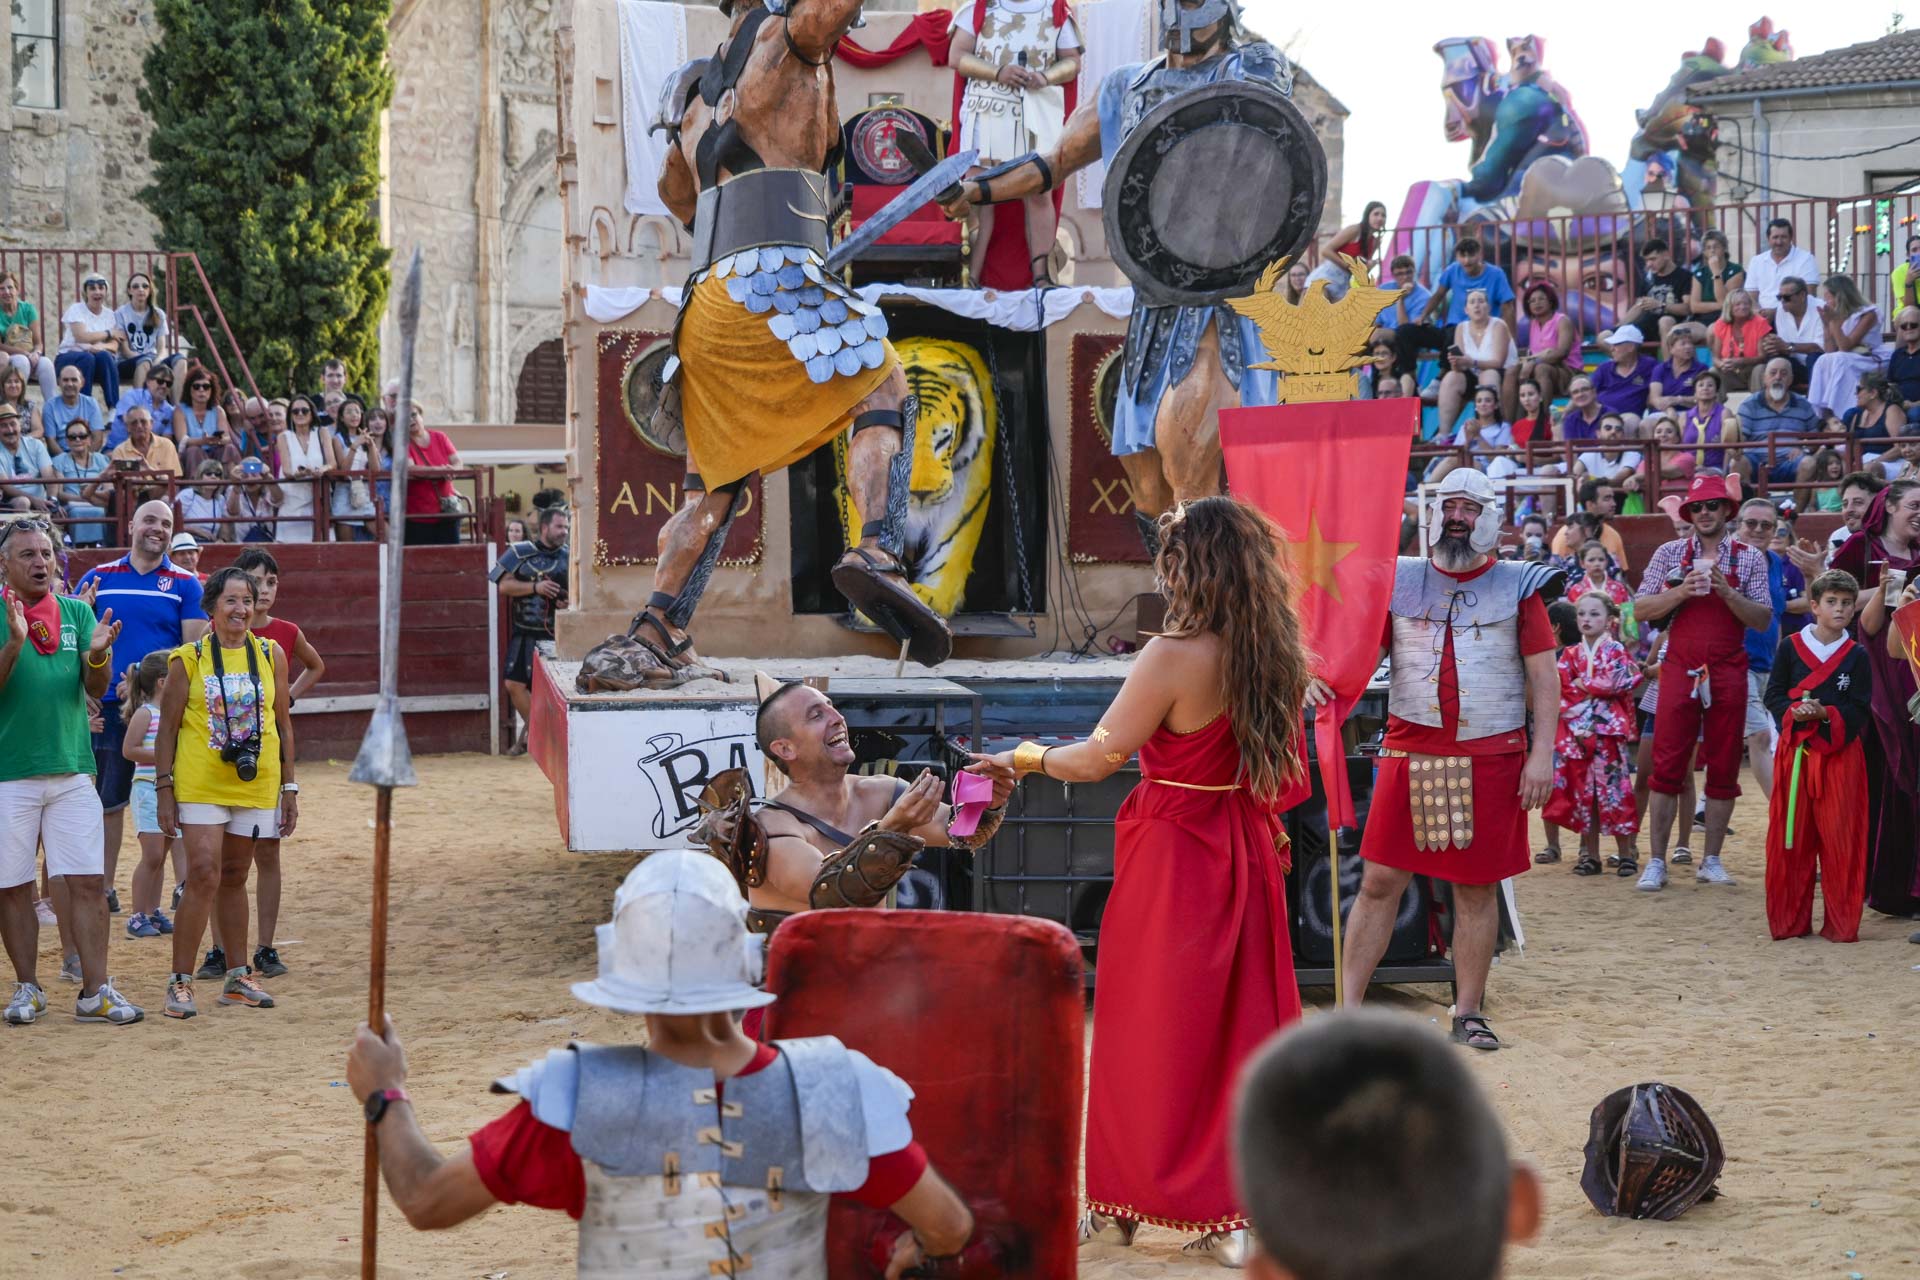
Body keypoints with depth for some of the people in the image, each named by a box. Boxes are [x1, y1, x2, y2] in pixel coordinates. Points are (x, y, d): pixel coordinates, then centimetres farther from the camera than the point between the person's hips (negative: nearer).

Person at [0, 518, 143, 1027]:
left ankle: (95, 992, 1)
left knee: (87, 882, -2)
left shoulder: (76, 612, 9)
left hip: (72, 770, 3)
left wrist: (97, 653, -18)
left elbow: (97, 688, 3)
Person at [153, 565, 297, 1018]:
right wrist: (164, 789, -5)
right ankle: (180, 982, -7)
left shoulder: (271, 655, 6)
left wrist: (289, 787, 10)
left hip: (256, 784, 3)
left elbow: (283, 724, 12)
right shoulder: (188, 659, -3)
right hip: (200, 785, -3)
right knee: (203, 875, -12)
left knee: (234, 877, 12)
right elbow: (168, 727, 0)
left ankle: (238, 979, 20)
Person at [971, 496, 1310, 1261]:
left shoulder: (1175, 656, -20)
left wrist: (1024, 758, 2)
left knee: (1150, 1032, 6)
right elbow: (1275, 768, 10)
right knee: (1241, 1027, 11)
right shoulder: (1273, 655, 0)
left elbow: (1098, 759, -13)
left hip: (1172, 860, -6)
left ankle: (1119, 1206, 18)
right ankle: (1239, 1212, 15)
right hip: (1244, 854, 6)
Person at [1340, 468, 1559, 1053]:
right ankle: (1348, 1009, 5)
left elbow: (1544, 678, 3)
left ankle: (1469, 1014, 16)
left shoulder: (1517, 587, 5)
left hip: (1491, 758, -1)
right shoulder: (1399, 581, 8)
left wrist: (1541, 754, -6)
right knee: (1380, 881, 0)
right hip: (1410, 752, 1)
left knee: (1476, 888, 5)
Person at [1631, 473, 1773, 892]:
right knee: (1667, 767, -4)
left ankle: (1711, 861, 12)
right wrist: (1682, 591, -13)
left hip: (1728, 674, 1)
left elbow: (1763, 619, -1)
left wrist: (1727, 593, -16)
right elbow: (1641, 610, 1)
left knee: (1724, 769, 4)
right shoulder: (1670, 553, 6)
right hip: (1680, 669, -1)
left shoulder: (1750, 558, 5)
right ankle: (1656, 862, -1)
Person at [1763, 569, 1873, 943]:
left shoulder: (1857, 656, 4)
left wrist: (1825, 713, -16)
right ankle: (1790, 921, 11)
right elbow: (1773, 695, 5)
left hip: (1841, 755, -1)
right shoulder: (1791, 647, 5)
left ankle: (1841, 923, 6)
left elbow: (1861, 711, 0)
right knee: (1790, 838, 2)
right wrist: (1793, 712, -14)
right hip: (1795, 752, 1)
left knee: (1840, 839, -2)